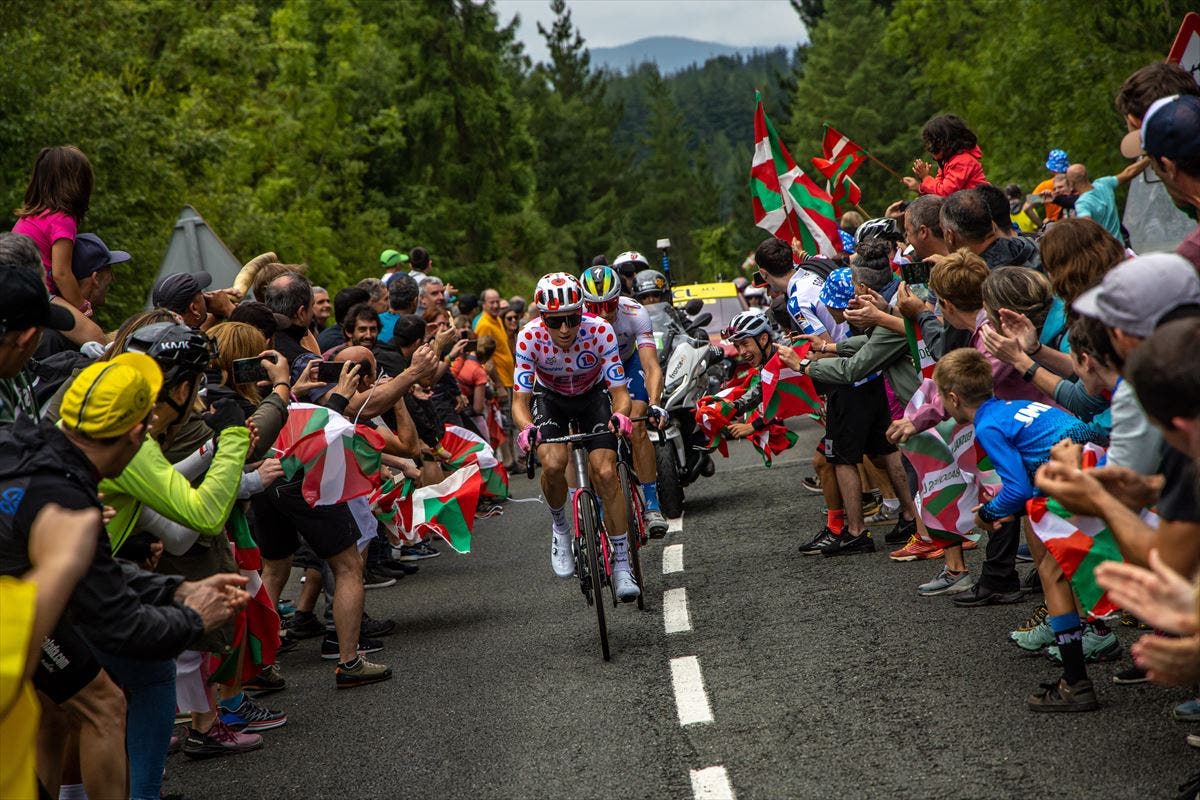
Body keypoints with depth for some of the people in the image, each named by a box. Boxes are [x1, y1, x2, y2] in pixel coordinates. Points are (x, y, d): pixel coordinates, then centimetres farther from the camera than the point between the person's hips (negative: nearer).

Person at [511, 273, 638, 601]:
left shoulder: (600, 332, -31)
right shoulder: (529, 337, -30)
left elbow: (619, 391, -26)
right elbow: (520, 399, -26)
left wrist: (620, 416, -48)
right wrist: (527, 429, -47)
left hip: (593, 395, 0)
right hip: (550, 398, 0)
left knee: (605, 473, -18)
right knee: (553, 463, -27)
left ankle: (621, 563, -6)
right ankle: (560, 529, 3)